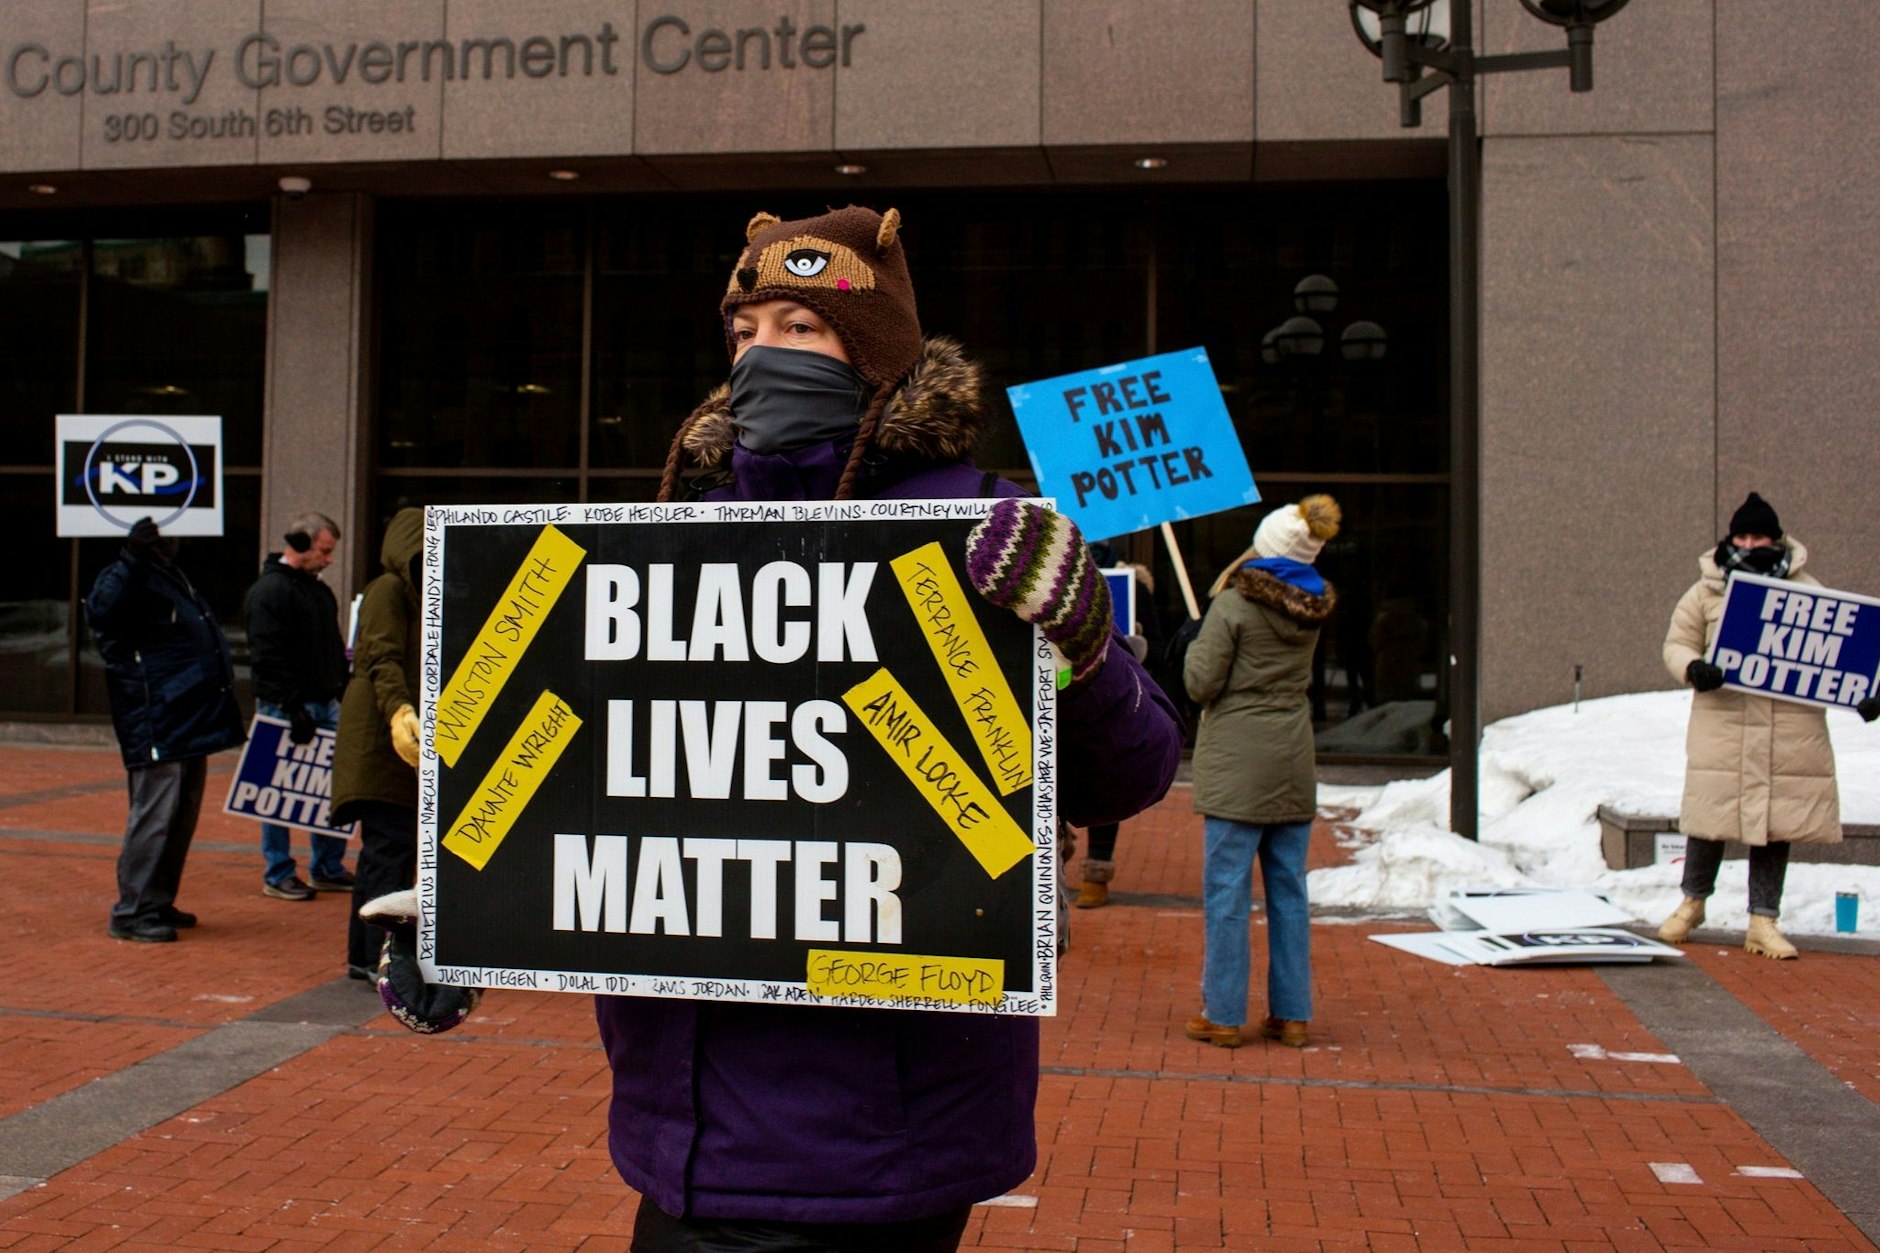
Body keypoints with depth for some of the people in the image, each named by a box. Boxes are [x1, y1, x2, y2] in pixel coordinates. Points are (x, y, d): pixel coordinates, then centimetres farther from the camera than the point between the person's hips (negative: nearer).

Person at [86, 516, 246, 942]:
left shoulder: (171, 577, 22)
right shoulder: (126, 577, -8)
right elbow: (102, 610, -29)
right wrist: (132, 558, -37)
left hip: (190, 721, 10)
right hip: (156, 724, -10)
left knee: (183, 814, 14)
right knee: (155, 812, -10)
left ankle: (159, 902, 23)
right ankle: (131, 911, -4)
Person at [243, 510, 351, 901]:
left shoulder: (319, 590, 17)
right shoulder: (269, 590, -12)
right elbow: (269, 656, -18)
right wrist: (294, 708, -22)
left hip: (325, 705, 9)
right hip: (285, 708, -9)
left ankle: (328, 869, 19)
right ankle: (277, 876, 7)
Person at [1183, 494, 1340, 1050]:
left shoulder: (1233, 604, -11)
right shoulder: (1312, 609, 7)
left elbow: (1201, 684, -11)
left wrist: (1197, 644, 9)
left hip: (1236, 762, -6)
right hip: (1293, 760, 6)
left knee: (1227, 890, 0)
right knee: (1289, 889, 10)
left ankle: (1223, 1015, 3)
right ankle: (1291, 1014, 15)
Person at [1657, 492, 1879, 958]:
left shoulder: (1807, 589, 8)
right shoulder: (1707, 590, 6)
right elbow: (1677, 642, 7)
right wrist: (1692, 668, -15)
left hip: (1789, 735, 1)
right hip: (1722, 728, -1)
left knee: (1776, 824, 5)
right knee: (1711, 817, 5)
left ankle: (1764, 921, 16)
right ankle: (1692, 902, 27)